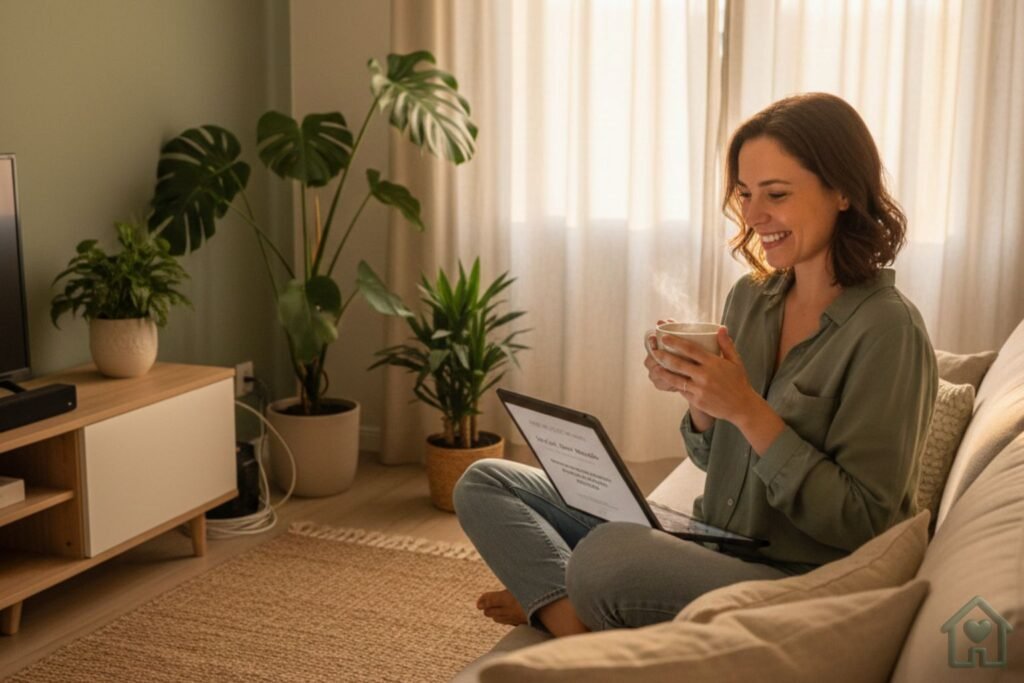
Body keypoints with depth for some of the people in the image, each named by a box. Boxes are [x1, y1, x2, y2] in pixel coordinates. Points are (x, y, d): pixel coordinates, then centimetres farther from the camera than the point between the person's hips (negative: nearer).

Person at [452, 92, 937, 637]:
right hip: (711, 548, 8)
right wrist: (697, 394, -8)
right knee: (484, 484, 2)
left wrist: (746, 409, -23)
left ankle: (554, 603, -5)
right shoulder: (749, 296, 6)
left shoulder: (886, 331, -15)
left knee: (607, 554, -37)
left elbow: (861, 524, -17)